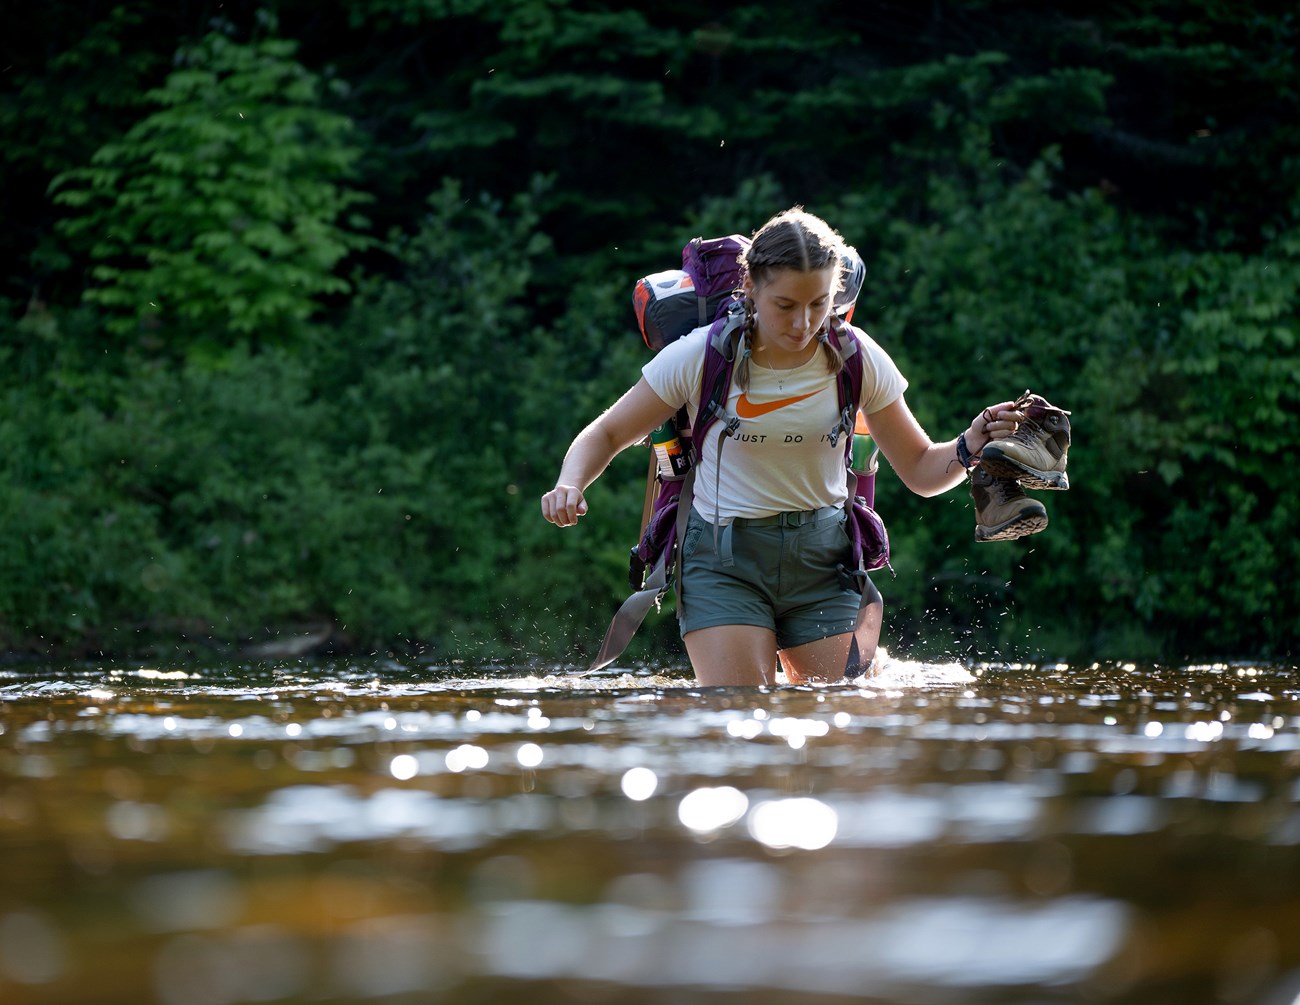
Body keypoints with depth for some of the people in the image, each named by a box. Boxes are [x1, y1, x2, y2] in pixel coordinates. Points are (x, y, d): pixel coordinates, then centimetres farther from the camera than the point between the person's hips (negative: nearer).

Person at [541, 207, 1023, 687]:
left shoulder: (856, 358, -5)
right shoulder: (702, 356, -11)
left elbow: (920, 469, 3)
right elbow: (607, 435, -1)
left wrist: (970, 447, -19)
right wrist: (570, 485, -21)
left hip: (822, 557, 2)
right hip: (724, 559, -2)